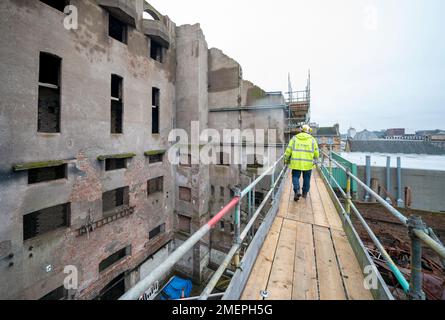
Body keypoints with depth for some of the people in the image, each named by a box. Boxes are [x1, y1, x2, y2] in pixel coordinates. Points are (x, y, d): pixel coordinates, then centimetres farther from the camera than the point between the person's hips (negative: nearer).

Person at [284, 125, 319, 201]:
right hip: (308, 163, 1)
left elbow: (288, 151, -1)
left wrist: (286, 160, 11)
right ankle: (305, 193, 25)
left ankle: (297, 191, -11)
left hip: (296, 163, -1)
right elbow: (316, 153, 7)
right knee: (306, 178, 15)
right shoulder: (312, 139, 5)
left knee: (295, 177, 9)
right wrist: (314, 160, 25)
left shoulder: (294, 138, 3)